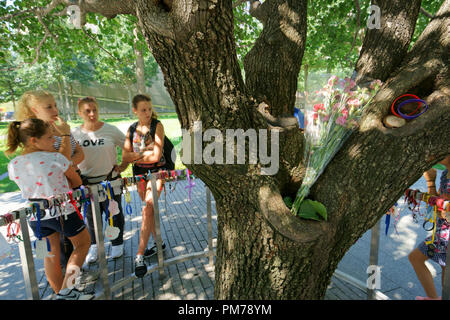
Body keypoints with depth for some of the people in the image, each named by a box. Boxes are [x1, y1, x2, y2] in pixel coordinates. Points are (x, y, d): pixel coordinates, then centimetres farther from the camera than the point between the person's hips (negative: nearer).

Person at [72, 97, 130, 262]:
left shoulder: (111, 130, -8)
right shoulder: (74, 133, -1)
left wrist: (123, 165, -7)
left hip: (110, 181, -2)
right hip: (87, 183, 2)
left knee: (114, 214, 12)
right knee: (91, 217, 16)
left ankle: (117, 243, 33)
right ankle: (94, 246, 38)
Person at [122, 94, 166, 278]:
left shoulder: (157, 126, -10)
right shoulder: (132, 129, 4)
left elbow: (156, 156, -19)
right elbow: (126, 156, -3)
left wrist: (136, 155, -8)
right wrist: (145, 153, -16)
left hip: (156, 171, -5)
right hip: (140, 173, 5)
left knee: (147, 209, -15)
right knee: (150, 210, 14)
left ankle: (140, 255, -9)